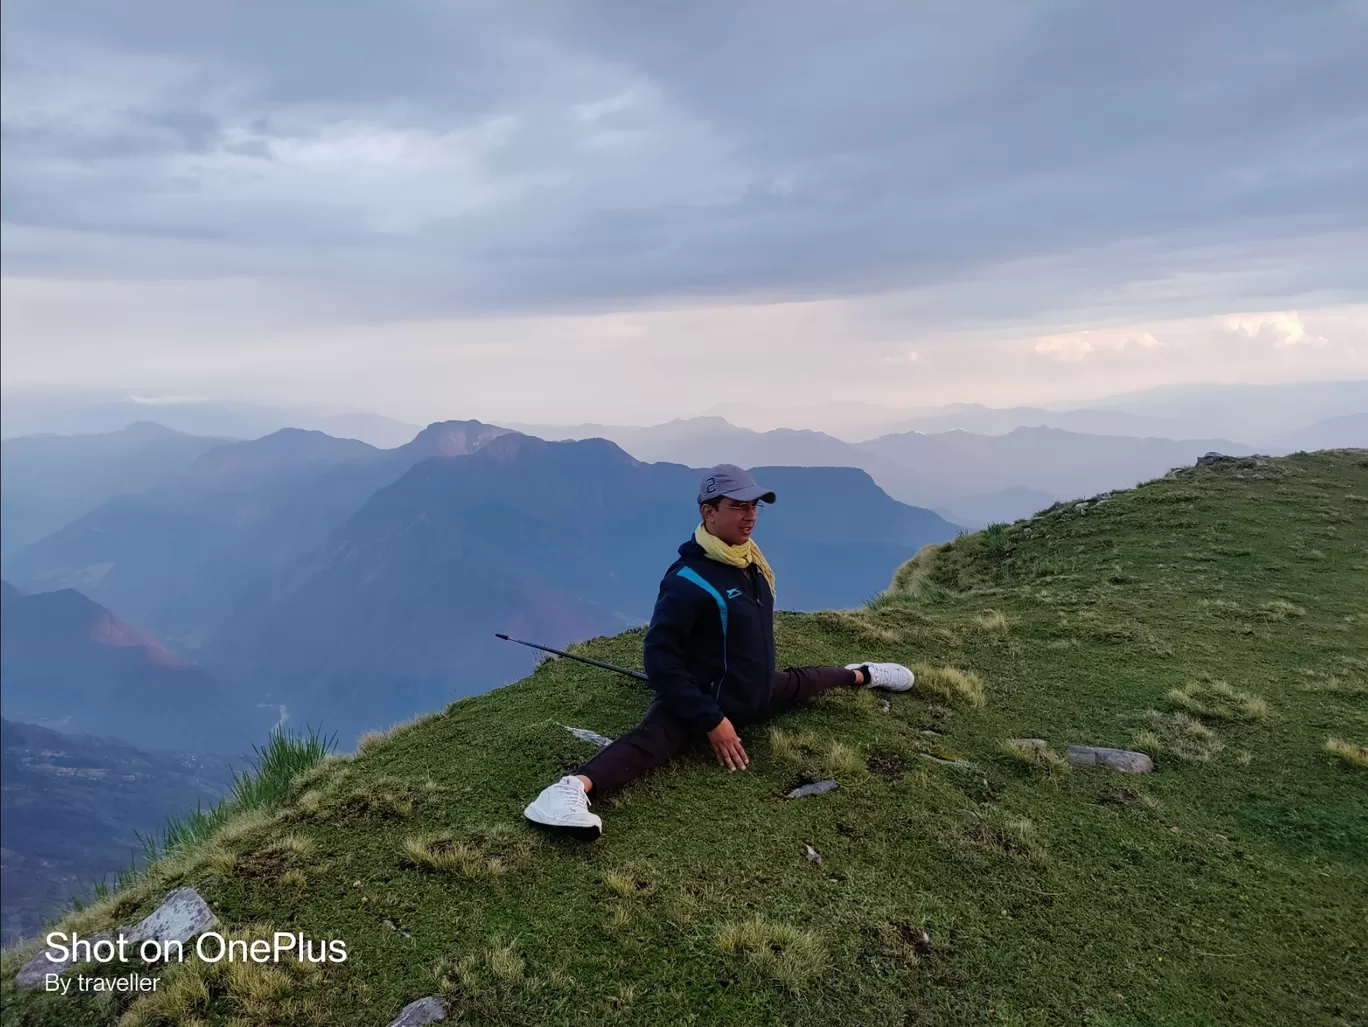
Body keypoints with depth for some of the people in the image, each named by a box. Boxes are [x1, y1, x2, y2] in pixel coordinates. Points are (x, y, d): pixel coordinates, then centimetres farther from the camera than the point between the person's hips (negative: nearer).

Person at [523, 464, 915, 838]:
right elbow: (660, 658, -30)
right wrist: (711, 720, -30)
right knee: (651, 739, -35)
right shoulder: (689, 580, -27)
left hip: (757, 695, 9)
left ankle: (859, 675, 64)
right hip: (705, 700, -9)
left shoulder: (750, 560, 0)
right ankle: (577, 786, -59)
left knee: (802, 680, 30)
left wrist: (760, 679, 18)